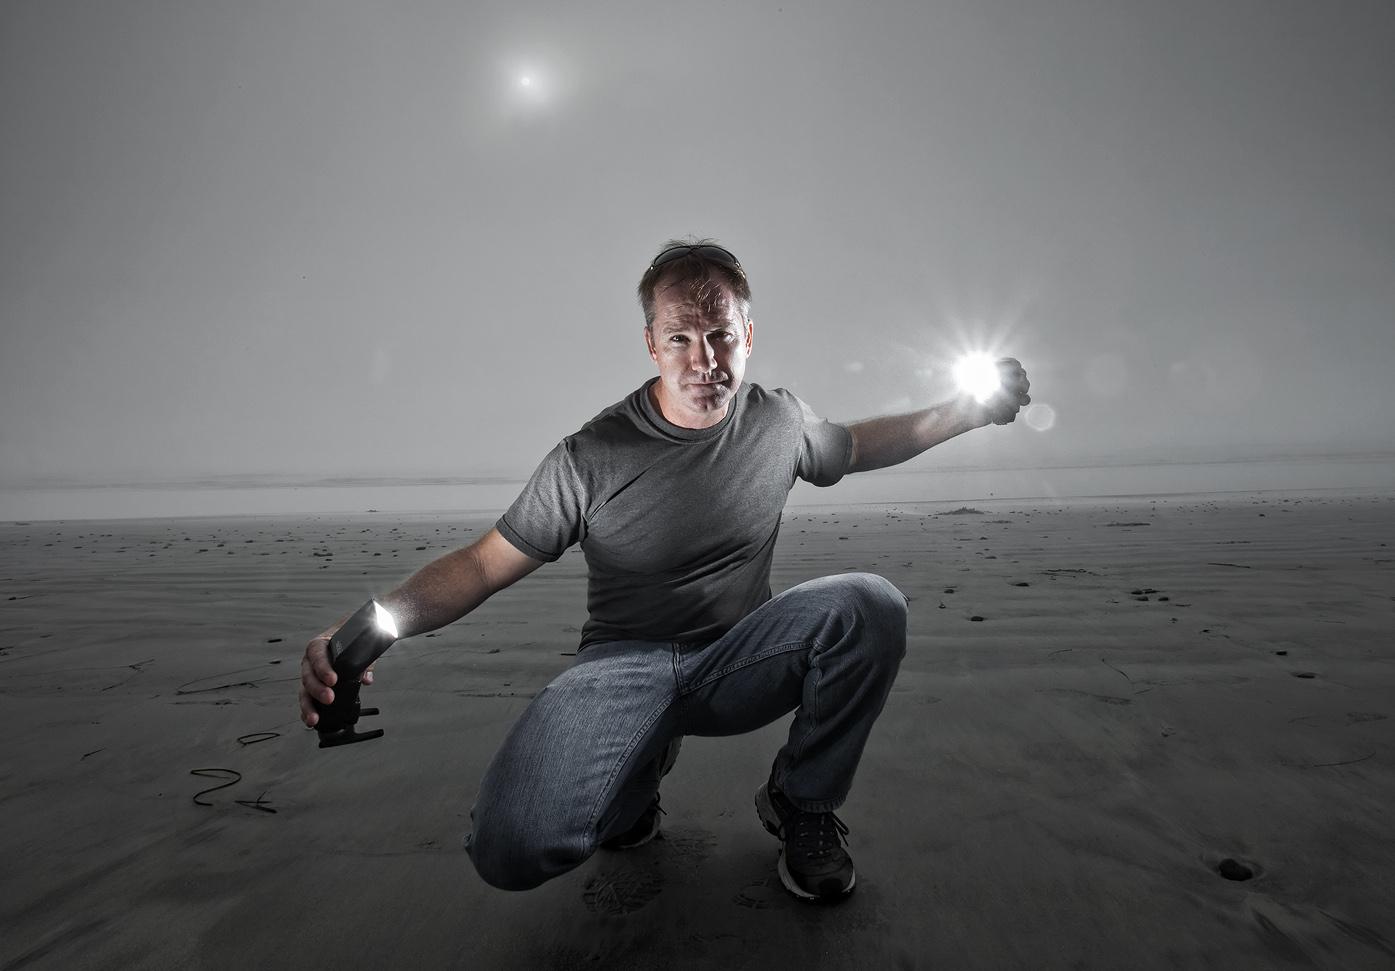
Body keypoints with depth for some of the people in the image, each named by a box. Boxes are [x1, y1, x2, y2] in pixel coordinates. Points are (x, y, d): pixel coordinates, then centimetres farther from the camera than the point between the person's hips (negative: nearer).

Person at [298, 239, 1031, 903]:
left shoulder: (780, 421, -1)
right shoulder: (592, 457, -13)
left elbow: (856, 445, 21)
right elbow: (483, 565, -9)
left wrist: (969, 411, 14)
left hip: (739, 663, 3)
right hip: (626, 665, -3)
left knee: (869, 603, -25)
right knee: (511, 849, -26)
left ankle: (801, 803, 1)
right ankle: (638, 770, 10)